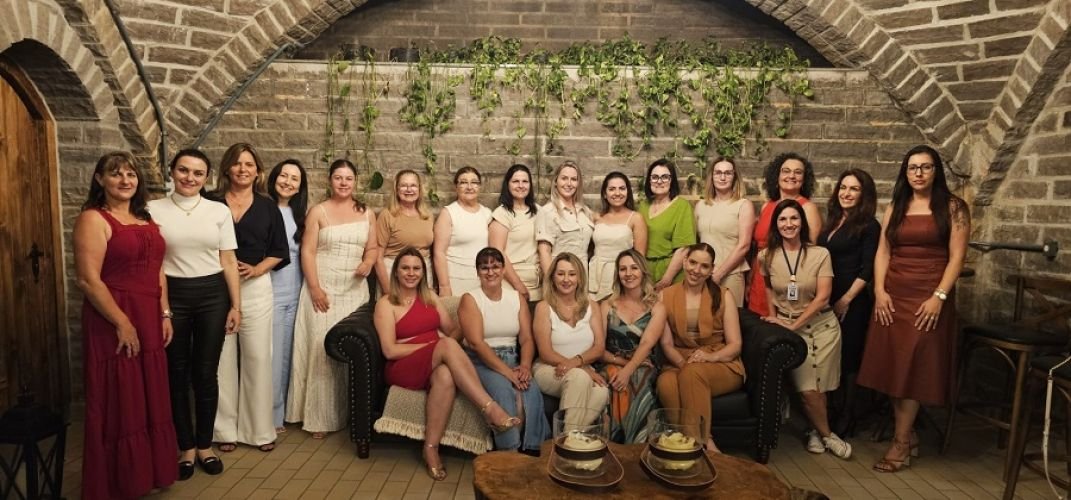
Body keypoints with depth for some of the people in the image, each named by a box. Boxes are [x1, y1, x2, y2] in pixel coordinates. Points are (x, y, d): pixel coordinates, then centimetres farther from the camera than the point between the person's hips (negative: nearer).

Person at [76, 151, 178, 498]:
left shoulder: (145, 219, 14)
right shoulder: (93, 219, -9)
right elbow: (88, 280, -17)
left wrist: (164, 314, 8)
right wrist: (122, 322, -18)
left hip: (149, 320, 7)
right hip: (114, 322, -7)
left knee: (150, 399, 13)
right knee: (119, 403, 2)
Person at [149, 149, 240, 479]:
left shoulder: (219, 211, 2)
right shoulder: (153, 210, -1)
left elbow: (229, 261, 3)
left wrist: (235, 305, 0)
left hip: (212, 295, 1)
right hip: (172, 295, 0)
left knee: (206, 372, 8)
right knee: (177, 373, 9)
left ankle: (205, 444, 24)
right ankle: (186, 446, 24)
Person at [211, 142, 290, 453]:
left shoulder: (267, 207, 7)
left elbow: (278, 252, 8)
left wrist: (256, 269, -7)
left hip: (256, 287, 1)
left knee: (257, 356, 2)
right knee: (223, 358, 3)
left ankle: (260, 428, 13)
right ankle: (225, 428, 16)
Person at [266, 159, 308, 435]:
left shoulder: (300, 214, 12)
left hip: (295, 292, 5)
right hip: (270, 291, -5)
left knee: (288, 353, 11)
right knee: (272, 355, -1)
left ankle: (283, 411, 24)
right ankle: (270, 415, 11)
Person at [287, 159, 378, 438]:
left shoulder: (366, 213, 10)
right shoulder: (318, 212, 1)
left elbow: (373, 247, 13)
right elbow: (307, 251, -4)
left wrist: (368, 263, -10)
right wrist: (315, 288, -12)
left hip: (354, 290, 3)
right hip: (323, 289, -2)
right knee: (321, 349, -3)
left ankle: (352, 414, 13)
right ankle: (320, 418, 6)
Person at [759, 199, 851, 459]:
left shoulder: (820, 254, -7)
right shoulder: (767, 256, -3)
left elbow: (822, 297, -10)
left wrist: (794, 325, -13)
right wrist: (773, 315, 6)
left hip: (822, 326, 0)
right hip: (788, 327, 0)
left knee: (818, 389, 1)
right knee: (807, 390, -10)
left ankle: (816, 432, 27)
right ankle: (827, 435, 14)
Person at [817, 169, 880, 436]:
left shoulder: (869, 225, -6)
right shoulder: (833, 221, 13)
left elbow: (867, 269, -11)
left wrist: (846, 299, -15)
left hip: (852, 303, -6)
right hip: (827, 299, 6)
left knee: (847, 358, 3)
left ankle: (845, 418, 15)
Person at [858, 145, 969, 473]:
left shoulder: (952, 206, -1)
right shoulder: (895, 208, 11)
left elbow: (956, 256, -7)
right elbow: (883, 252, 8)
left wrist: (939, 297, -16)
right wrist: (879, 291, -4)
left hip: (928, 296, -4)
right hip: (893, 295, 4)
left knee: (915, 366, -3)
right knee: (893, 365, 5)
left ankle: (901, 443, 2)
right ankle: (907, 434, 18)